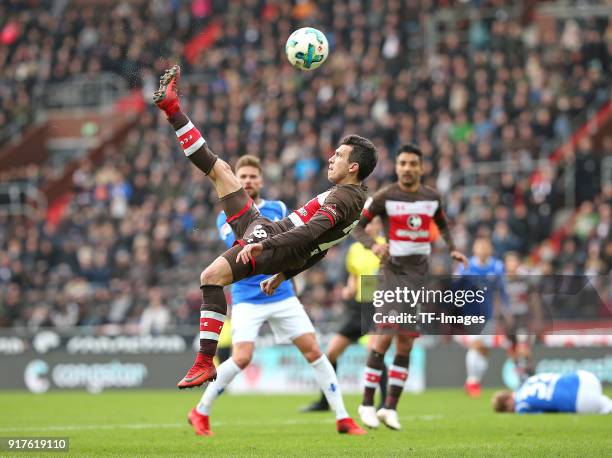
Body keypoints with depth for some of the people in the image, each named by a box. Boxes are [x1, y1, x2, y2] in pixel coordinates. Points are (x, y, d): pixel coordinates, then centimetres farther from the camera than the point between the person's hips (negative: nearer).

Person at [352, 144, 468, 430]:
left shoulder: (432, 197, 7)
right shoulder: (385, 196, -5)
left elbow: (443, 225, 26)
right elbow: (356, 225, -2)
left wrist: (452, 249, 9)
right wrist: (372, 245, -21)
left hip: (420, 275, 4)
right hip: (394, 270, -4)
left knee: (405, 344, 0)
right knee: (386, 336, -14)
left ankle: (390, 407, 5)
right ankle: (367, 404, -4)